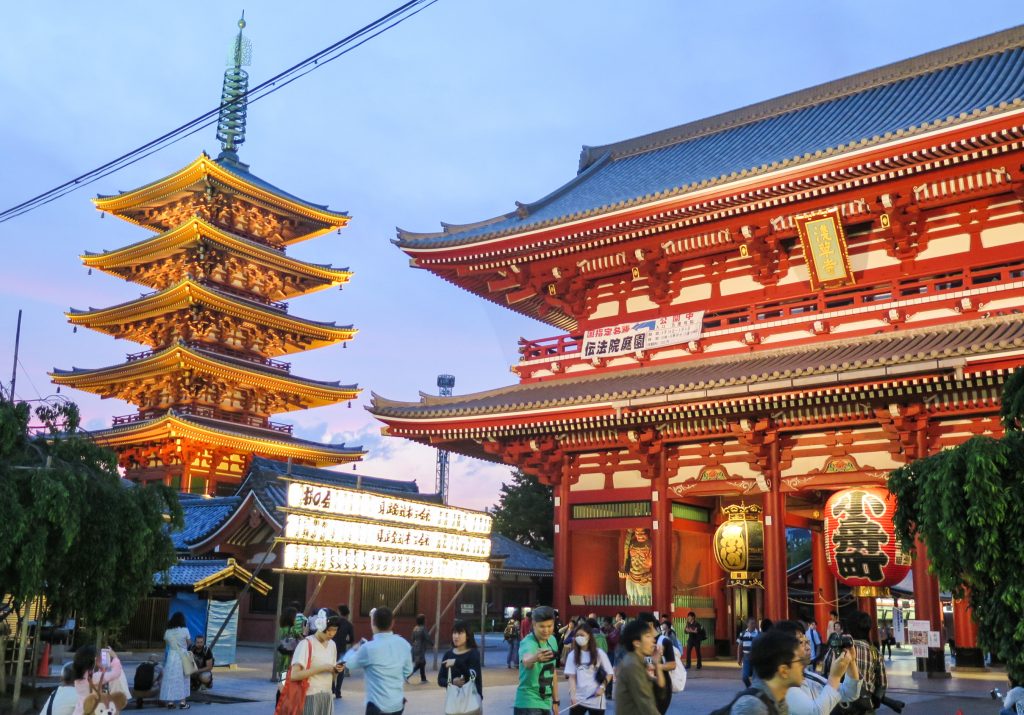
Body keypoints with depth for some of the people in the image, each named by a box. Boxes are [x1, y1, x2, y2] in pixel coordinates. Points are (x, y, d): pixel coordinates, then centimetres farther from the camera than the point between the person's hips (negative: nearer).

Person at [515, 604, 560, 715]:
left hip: (545, 703, 8)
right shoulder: (528, 643, -19)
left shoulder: (552, 640, 6)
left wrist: (555, 700, 18)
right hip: (528, 704, -8)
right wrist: (535, 658, -66)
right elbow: (526, 661, -44)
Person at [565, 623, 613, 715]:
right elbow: (571, 677, -4)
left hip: (596, 699, 0)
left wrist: (602, 687, -11)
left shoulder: (599, 653, -1)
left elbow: (609, 673, 4)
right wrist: (573, 695, -17)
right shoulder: (573, 654, 0)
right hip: (578, 698, 0)